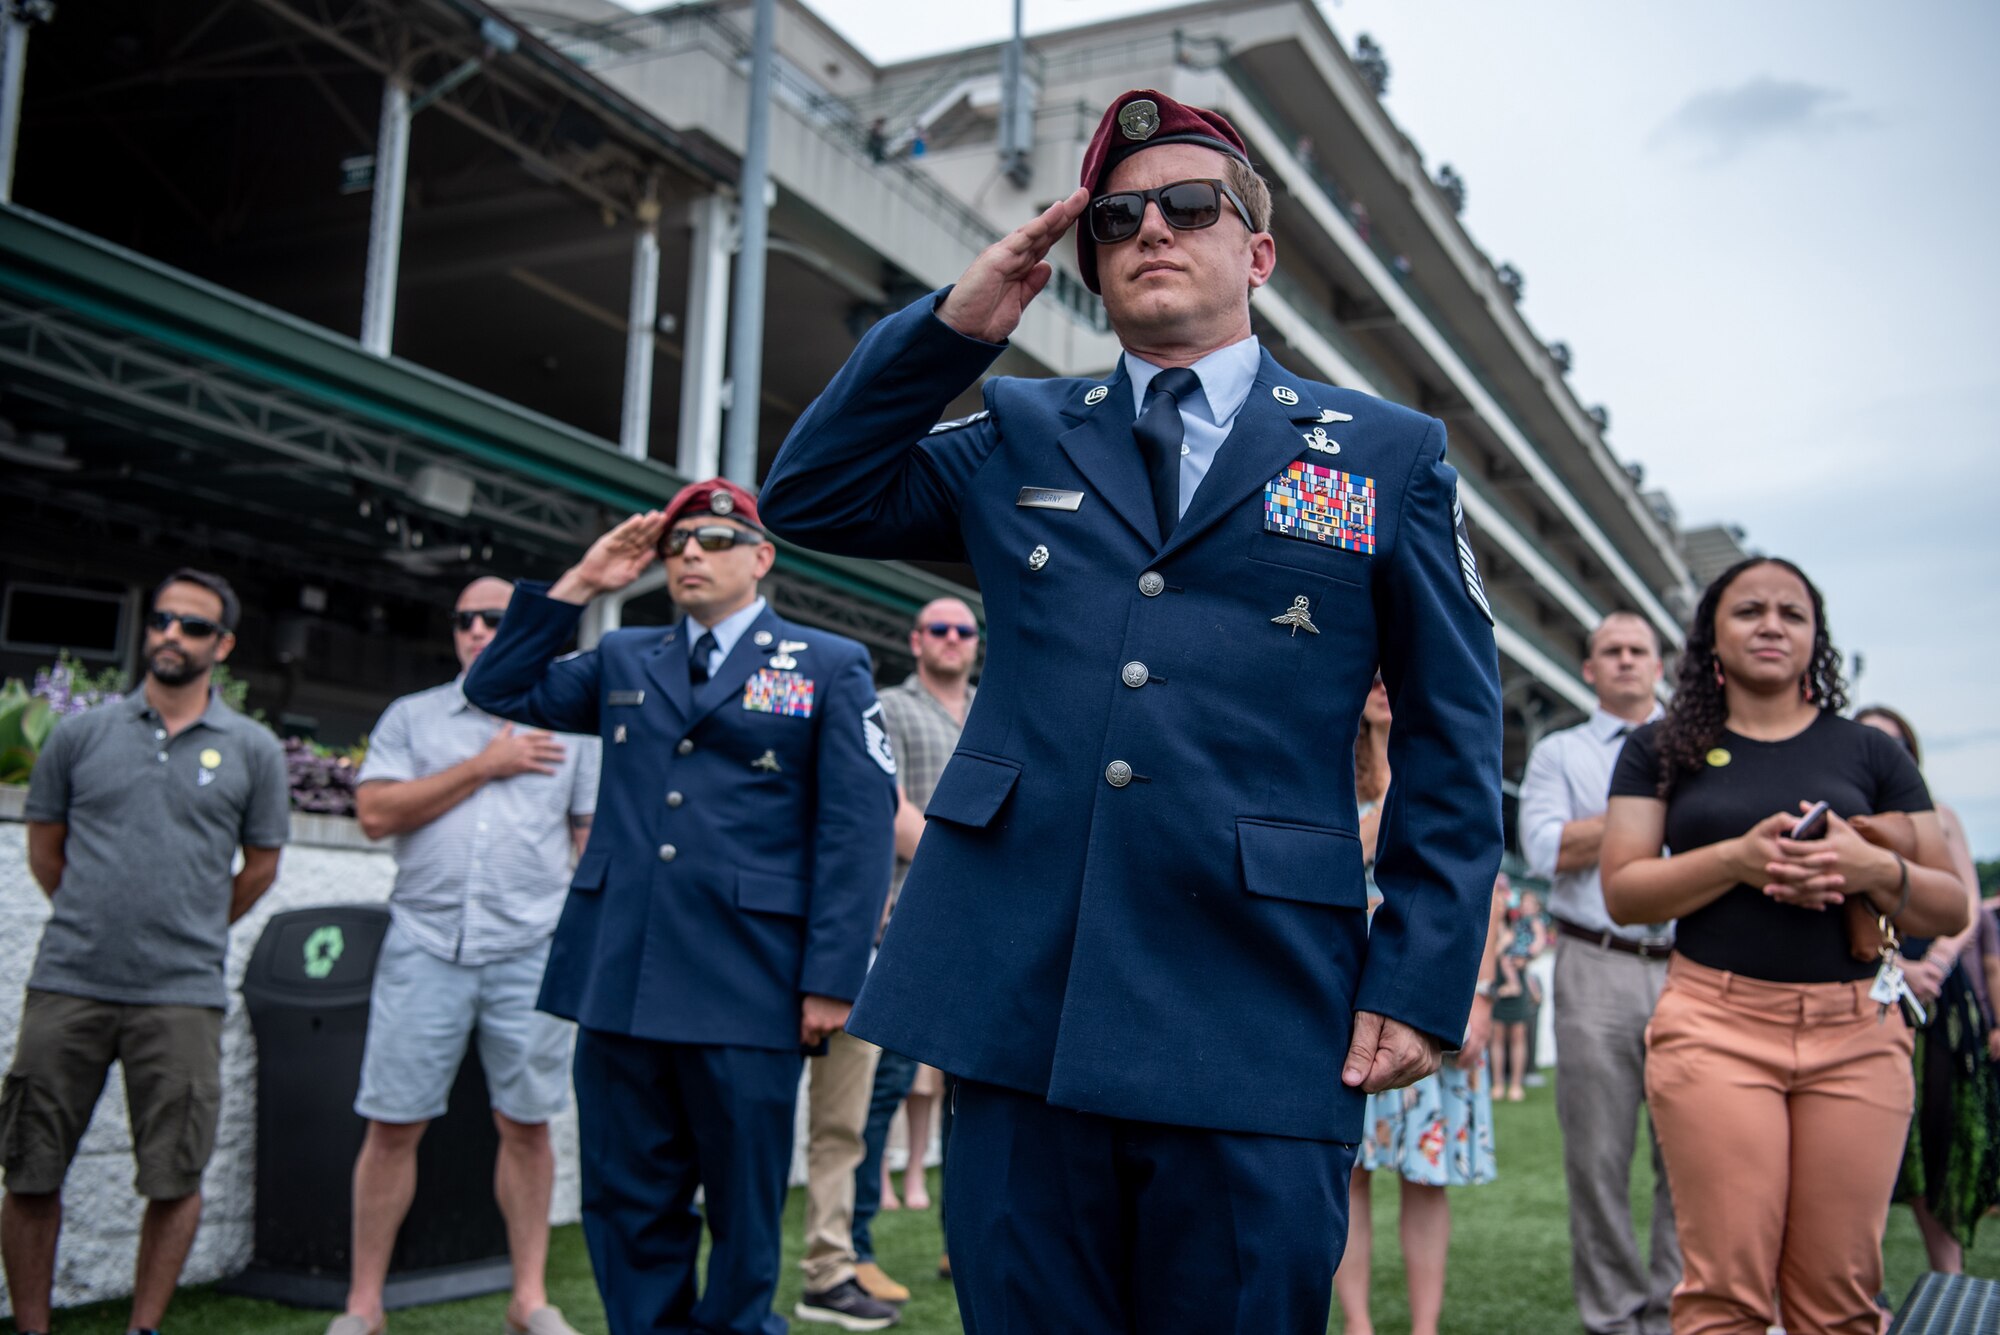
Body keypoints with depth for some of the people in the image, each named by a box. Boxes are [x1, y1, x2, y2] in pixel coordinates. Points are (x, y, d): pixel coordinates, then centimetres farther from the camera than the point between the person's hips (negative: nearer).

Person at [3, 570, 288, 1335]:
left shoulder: (254, 750, 4)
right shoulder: (83, 733, 6)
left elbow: (260, 867, 12)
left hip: (181, 998, -1)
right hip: (68, 986, 1)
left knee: (175, 1180, 2)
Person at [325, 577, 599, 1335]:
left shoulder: (571, 726, 11)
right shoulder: (411, 718, 11)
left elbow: (596, 839, 11)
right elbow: (376, 814, -2)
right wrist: (483, 767, -4)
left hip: (532, 951, 0)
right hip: (424, 945, 0)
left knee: (527, 1124, 4)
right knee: (393, 1125, 1)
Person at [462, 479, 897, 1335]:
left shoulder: (830, 667, 4)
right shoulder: (622, 660, 18)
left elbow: (859, 832, -2)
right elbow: (499, 690, 17)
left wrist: (831, 979, -11)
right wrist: (579, 585, 9)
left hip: (747, 991, -4)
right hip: (619, 979, 4)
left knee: (744, 1209, 7)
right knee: (629, 1207, 10)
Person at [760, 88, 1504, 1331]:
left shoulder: (1391, 456, 7)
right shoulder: (1018, 438, 15)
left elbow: (1453, 750, 6)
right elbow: (810, 496, 12)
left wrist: (1423, 980, -4)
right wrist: (952, 328, 2)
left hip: (1256, 1032, -2)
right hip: (1018, 1008, 2)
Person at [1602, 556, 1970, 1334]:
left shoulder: (1871, 753, 13)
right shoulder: (1661, 750, 11)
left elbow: (1951, 909, 11)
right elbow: (1622, 893, 2)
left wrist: (1876, 870, -10)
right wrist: (1736, 858, -13)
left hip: (1858, 1034, 2)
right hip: (1715, 1028, -2)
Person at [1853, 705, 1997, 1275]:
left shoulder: (1941, 819, 14)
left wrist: (1936, 961, -12)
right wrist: (1899, 968, -16)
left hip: (1944, 997, 3)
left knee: (1944, 1134, 4)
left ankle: (1950, 1279, 12)